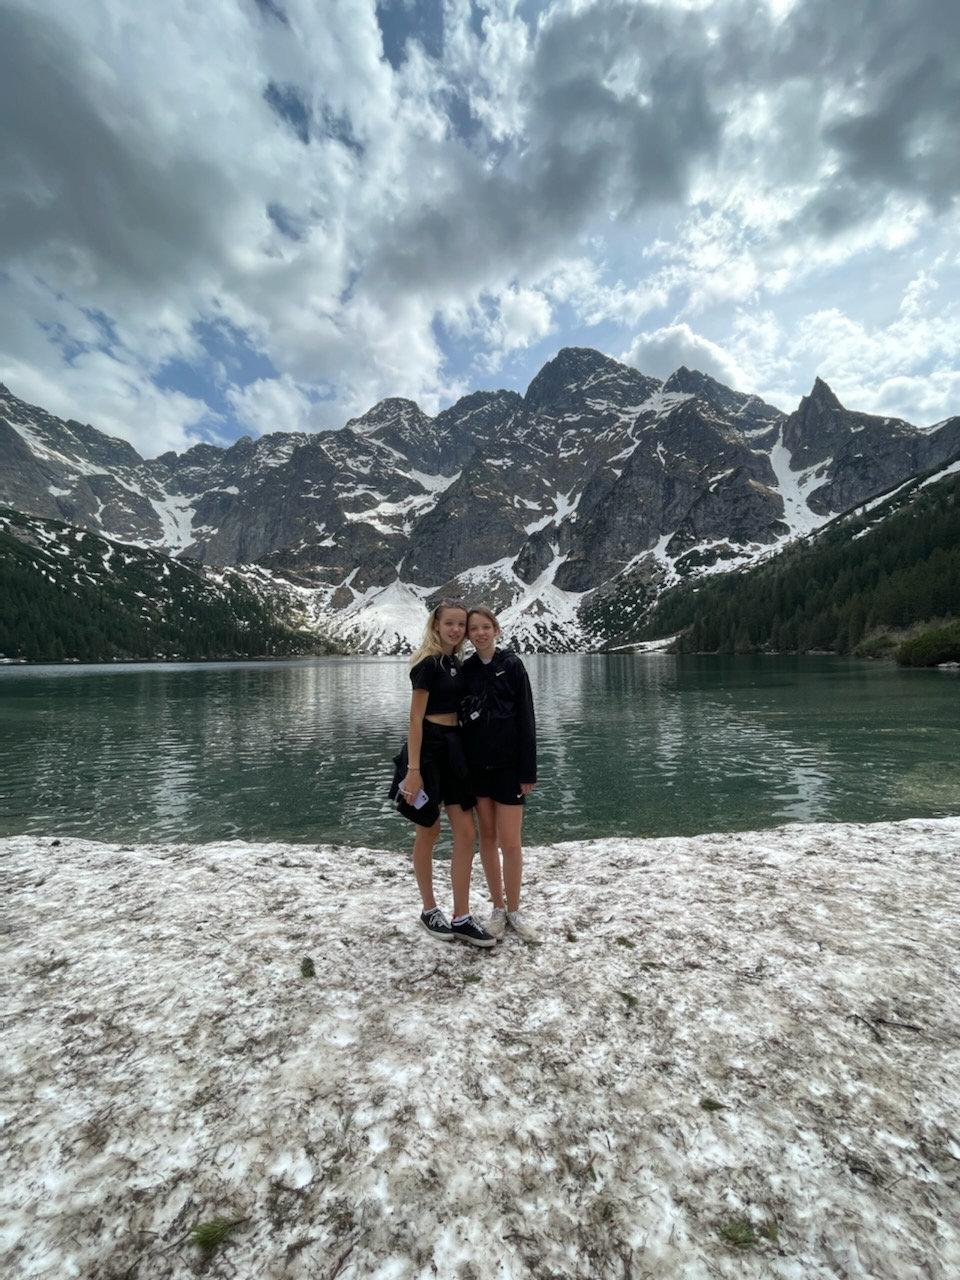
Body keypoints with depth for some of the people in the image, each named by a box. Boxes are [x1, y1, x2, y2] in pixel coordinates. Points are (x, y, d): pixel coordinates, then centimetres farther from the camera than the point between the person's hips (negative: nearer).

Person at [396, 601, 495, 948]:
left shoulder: (455, 663, 11)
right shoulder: (428, 664, -12)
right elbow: (415, 719, -15)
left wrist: (461, 751, 13)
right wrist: (413, 769, -19)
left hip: (453, 748, 7)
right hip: (429, 748, -7)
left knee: (466, 834, 5)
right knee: (429, 832, 8)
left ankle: (461, 919, 15)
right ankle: (429, 911, 27)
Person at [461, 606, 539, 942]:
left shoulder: (512, 665, -4)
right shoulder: (466, 670, 5)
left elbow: (526, 719, -6)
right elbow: (461, 718, 8)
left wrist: (528, 770, -9)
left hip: (508, 765, -3)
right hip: (476, 765, 3)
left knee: (510, 842, 0)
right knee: (487, 838, 11)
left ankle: (514, 911, 20)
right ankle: (497, 908, 26)